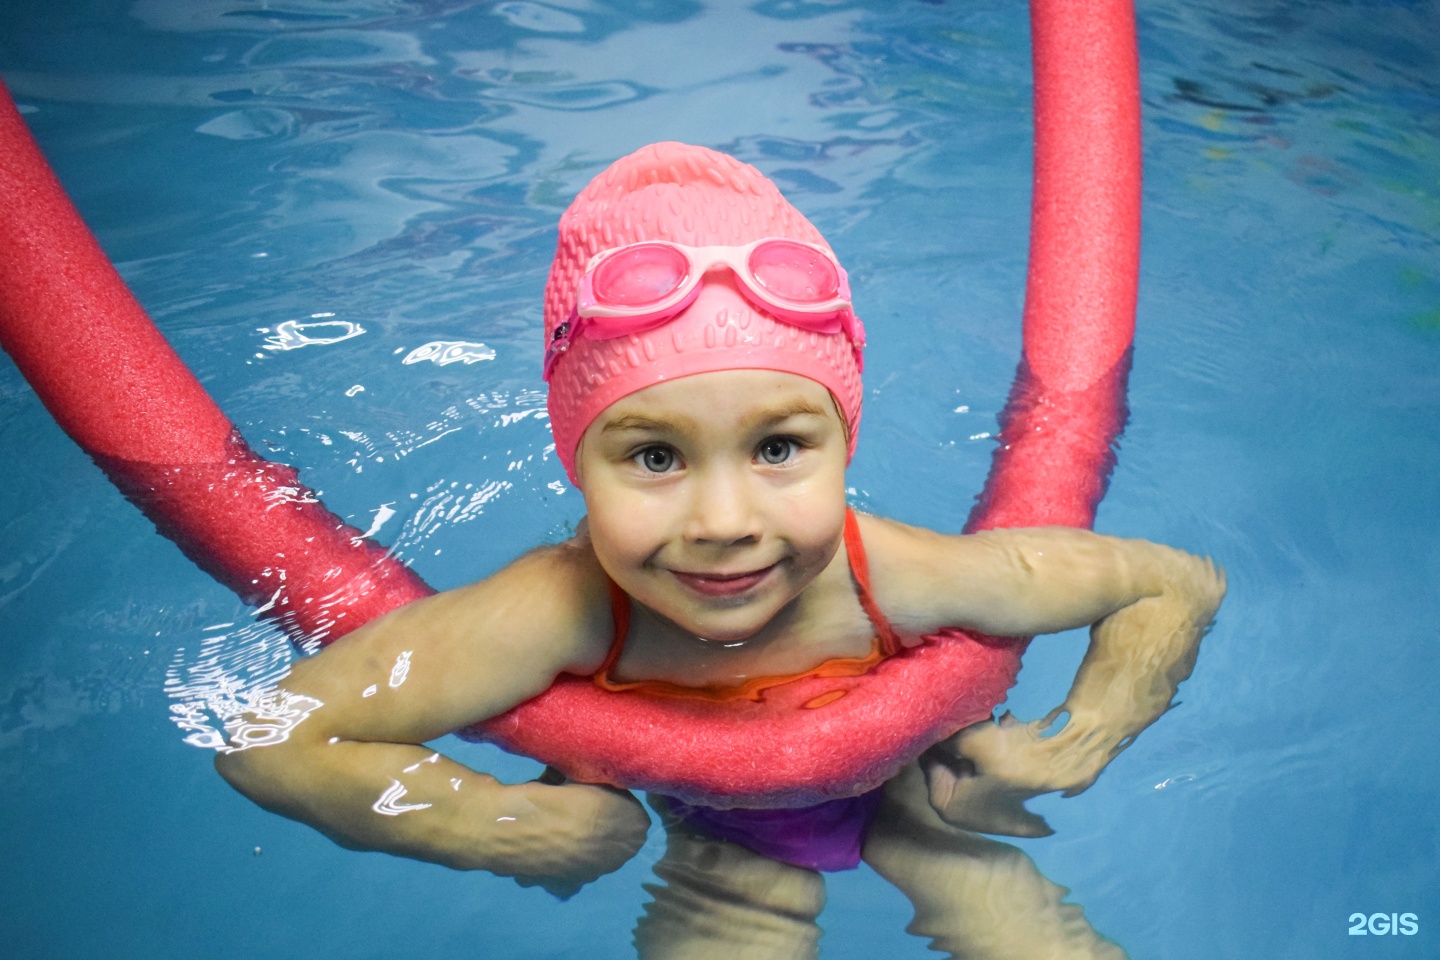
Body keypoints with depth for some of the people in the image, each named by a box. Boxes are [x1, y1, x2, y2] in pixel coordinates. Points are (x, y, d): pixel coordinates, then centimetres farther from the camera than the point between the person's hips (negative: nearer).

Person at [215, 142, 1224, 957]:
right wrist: (510, 824, -33)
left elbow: (1183, 586, -21)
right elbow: (269, 742, -35)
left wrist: (1071, 753, -27)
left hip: (903, 789, 1)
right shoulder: (564, 613, -40)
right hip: (716, 832, 0)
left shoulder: (901, 580, -36)